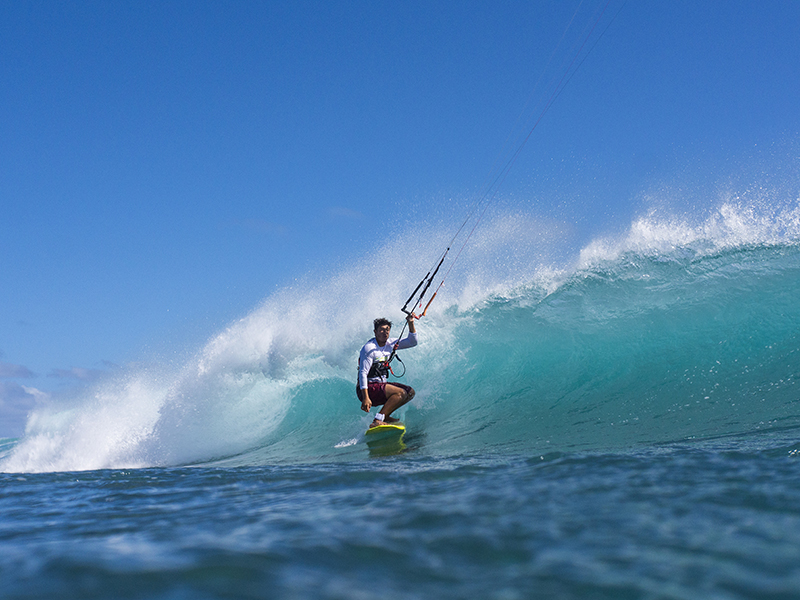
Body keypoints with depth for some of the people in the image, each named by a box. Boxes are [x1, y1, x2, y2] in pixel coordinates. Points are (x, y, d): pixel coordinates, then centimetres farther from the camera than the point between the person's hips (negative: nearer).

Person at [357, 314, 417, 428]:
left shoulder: (390, 344, 8)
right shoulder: (369, 348, -17)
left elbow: (412, 342, 11)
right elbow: (363, 373, -22)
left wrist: (411, 323, -5)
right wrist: (365, 398, -31)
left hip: (381, 384, 9)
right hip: (368, 388, -9)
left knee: (410, 392, 6)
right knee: (401, 393, -25)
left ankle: (384, 416, 6)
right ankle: (377, 421, -26)